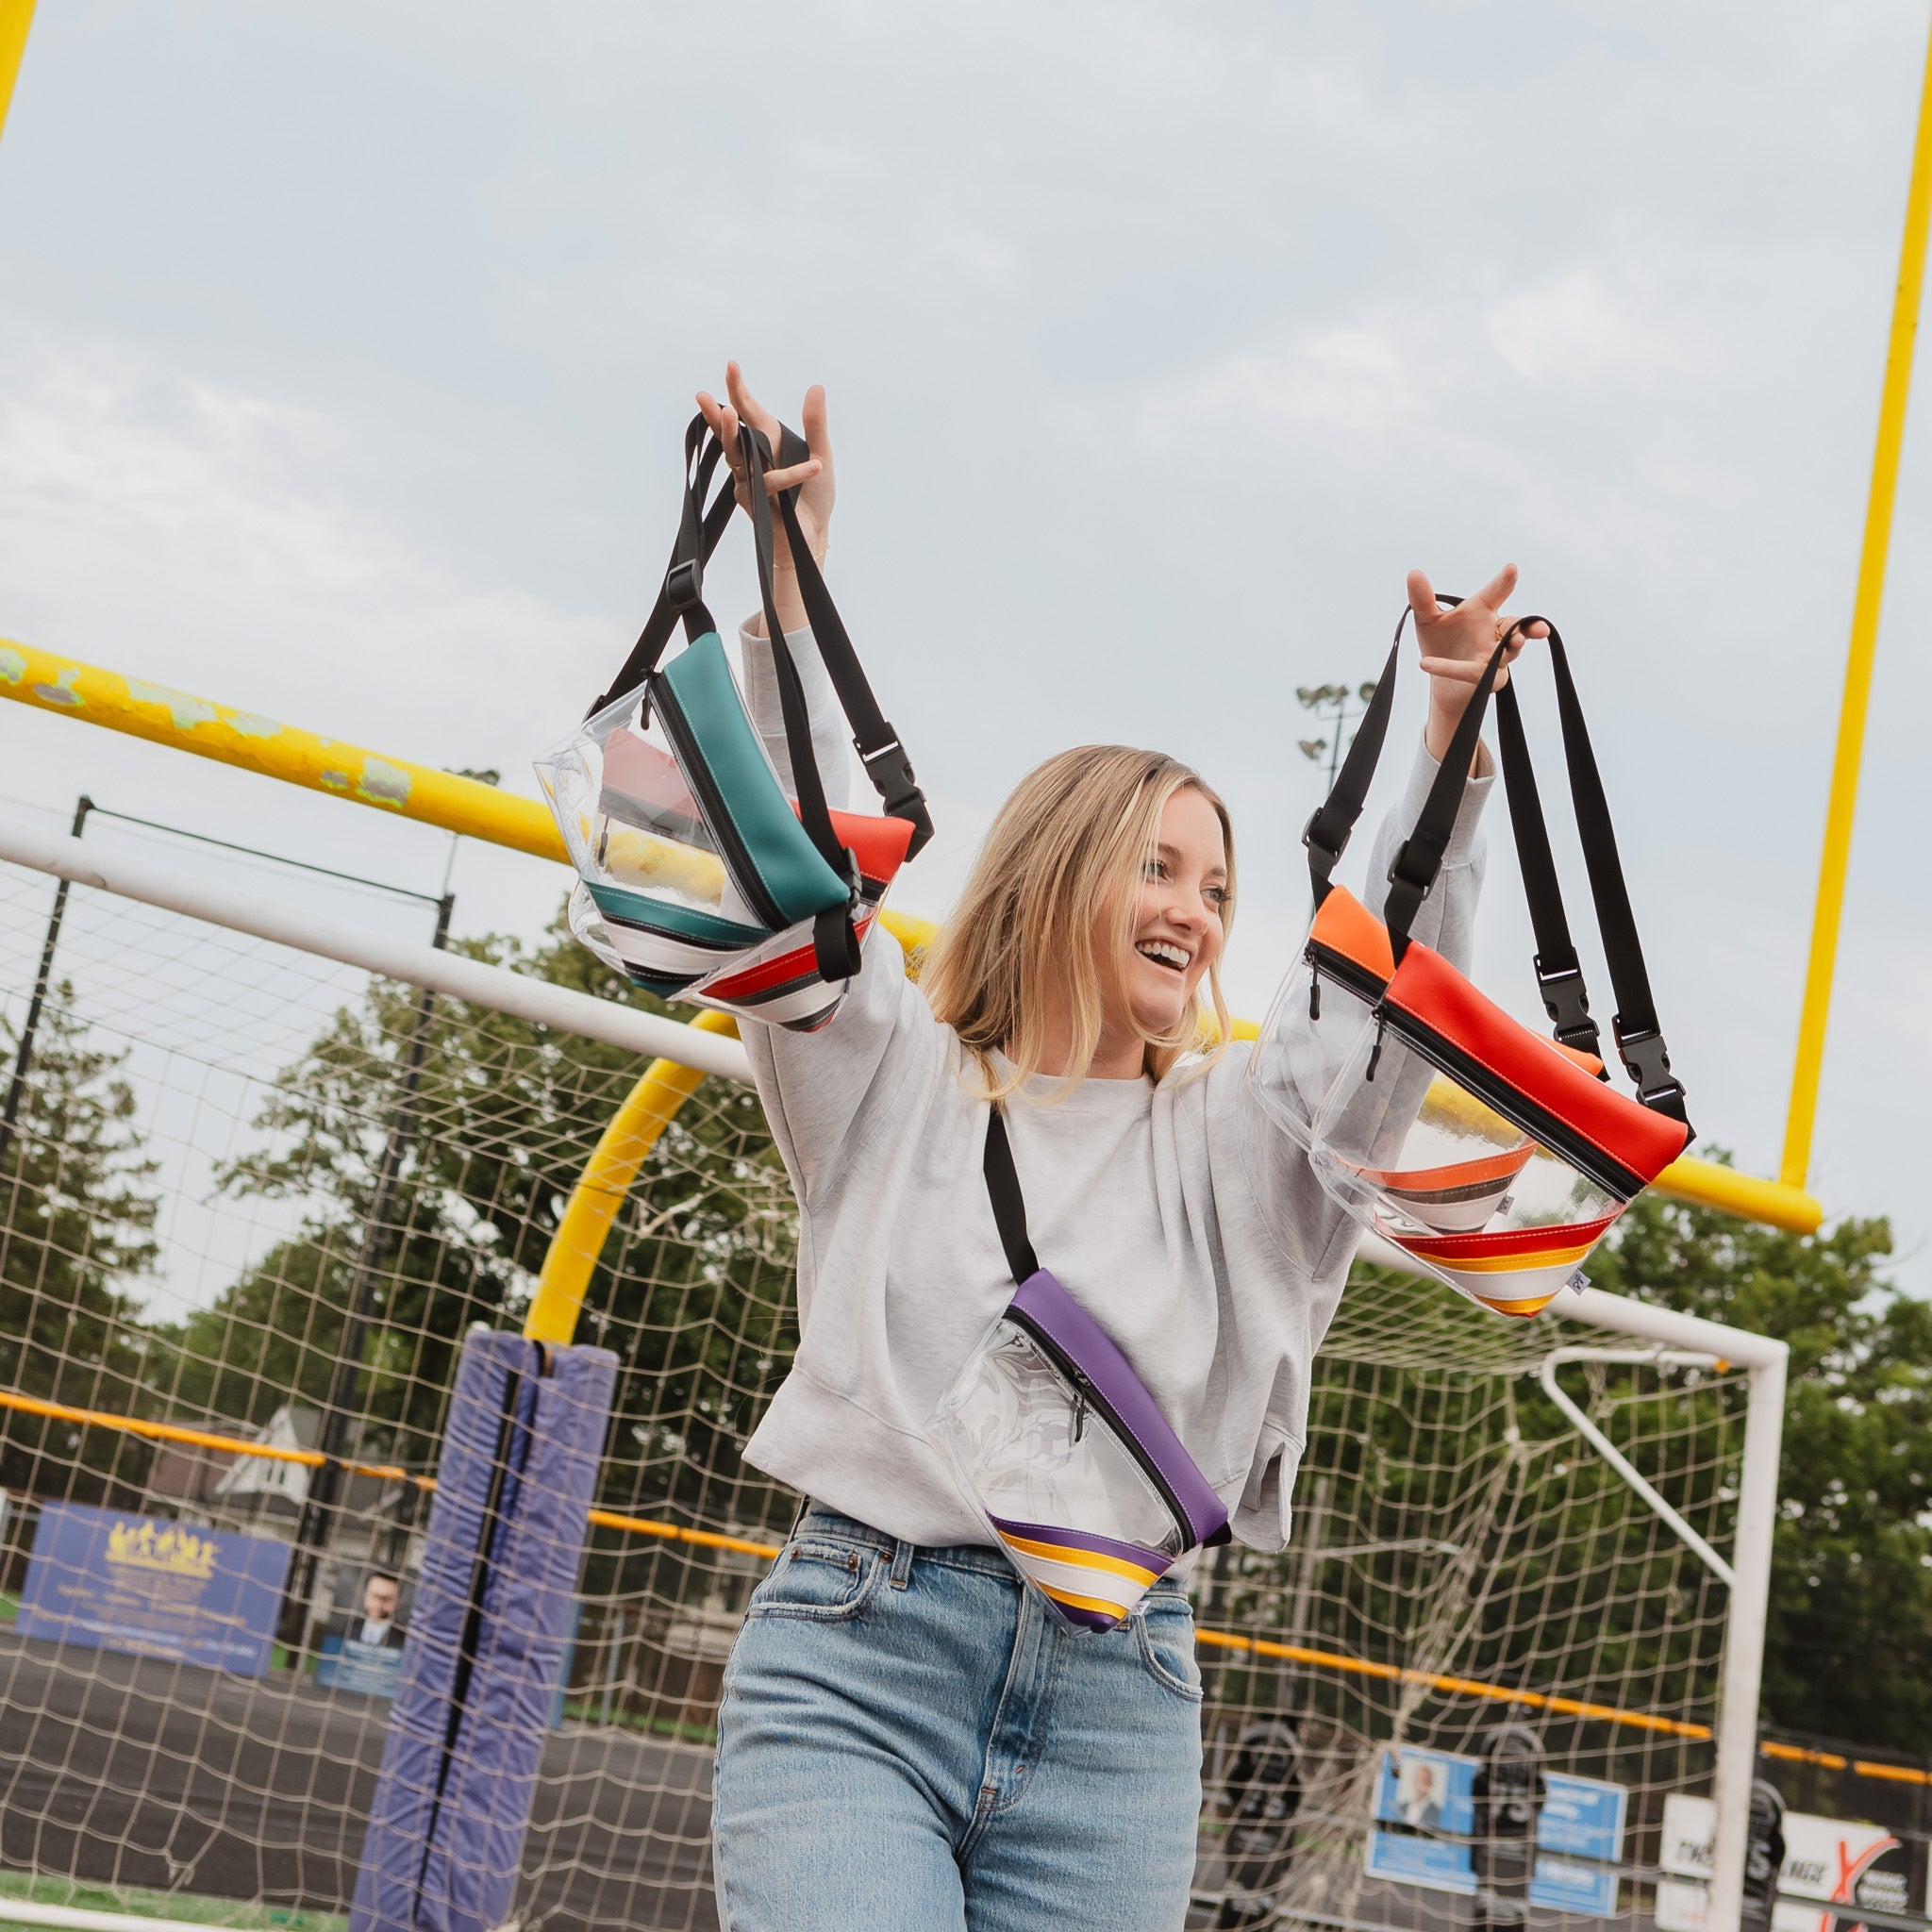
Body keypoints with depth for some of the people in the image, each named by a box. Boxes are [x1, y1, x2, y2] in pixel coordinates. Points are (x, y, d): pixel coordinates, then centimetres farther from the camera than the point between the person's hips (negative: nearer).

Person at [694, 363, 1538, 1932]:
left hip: (1117, 1712, 3)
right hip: (855, 1670, -3)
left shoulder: (1227, 1141, 14)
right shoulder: (897, 1078, 8)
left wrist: (1452, 749, -8)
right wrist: (792, 575, -11)